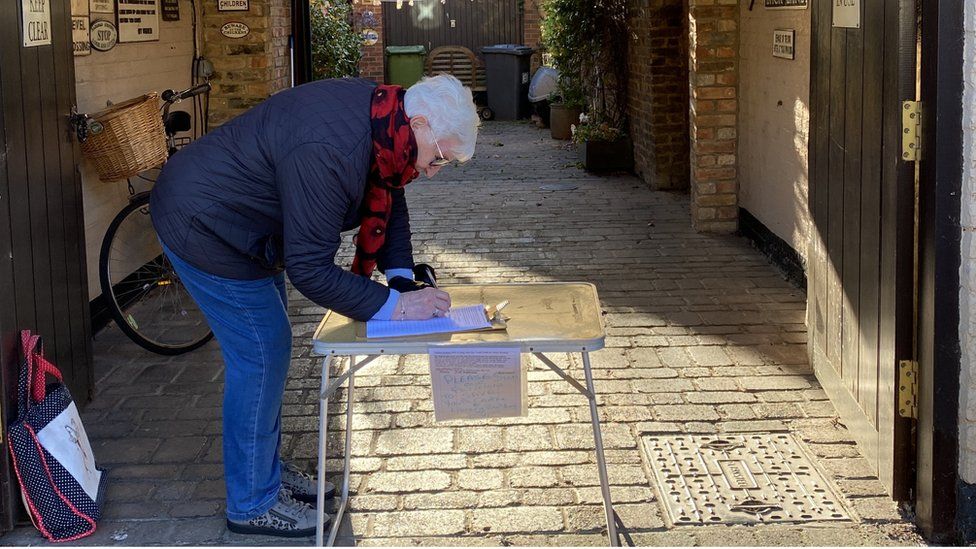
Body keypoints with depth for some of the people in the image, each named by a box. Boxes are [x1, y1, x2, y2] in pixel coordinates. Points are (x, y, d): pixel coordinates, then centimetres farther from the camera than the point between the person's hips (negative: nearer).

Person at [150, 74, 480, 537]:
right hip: (202, 227, -10)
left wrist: (402, 278, -4)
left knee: (270, 348, 17)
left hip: (235, 219, 10)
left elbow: (388, 199, 8)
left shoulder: (381, 114, -7)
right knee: (260, 357, -4)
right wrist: (392, 305, -26)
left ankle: (266, 469, 33)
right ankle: (252, 505, 10)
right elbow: (309, 269, -32)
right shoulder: (328, 151, -36)